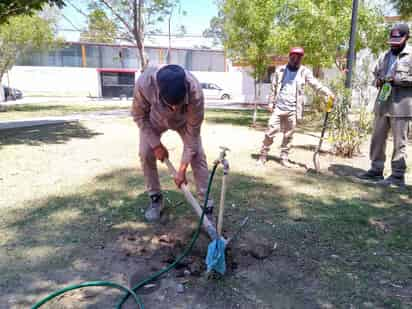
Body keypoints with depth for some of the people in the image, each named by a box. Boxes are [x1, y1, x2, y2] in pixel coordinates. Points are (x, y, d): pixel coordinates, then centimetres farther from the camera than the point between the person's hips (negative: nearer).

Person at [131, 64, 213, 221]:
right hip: (154, 119, 1)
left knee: (198, 155, -12)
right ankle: (155, 198, 11)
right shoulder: (144, 82, -41)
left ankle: (206, 204, -2)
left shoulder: (195, 92, -42)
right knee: (145, 154, -10)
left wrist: (182, 169, -26)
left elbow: (192, 132, -30)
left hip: (184, 121, -1)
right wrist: (156, 144, -19)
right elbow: (139, 115, -21)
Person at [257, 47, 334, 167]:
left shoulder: (304, 72, 2)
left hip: (292, 110, 0)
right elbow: (274, 88, 9)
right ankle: (263, 156, 7)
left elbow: (315, 84, -7)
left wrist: (328, 92, -22)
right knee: (270, 132, -2)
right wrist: (271, 102, 4)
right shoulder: (280, 70, 5)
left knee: (288, 135, 6)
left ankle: (284, 157, 17)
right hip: (278, 107, 0)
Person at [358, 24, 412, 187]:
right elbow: (375, 74, 25)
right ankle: (376, 170, 21)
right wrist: (378, 81, 4)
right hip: (382, 104, 7)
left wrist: (396, 79, -18)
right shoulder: (385, 56, 17)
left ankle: (398, 176, 6)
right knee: (377, 138, 10)